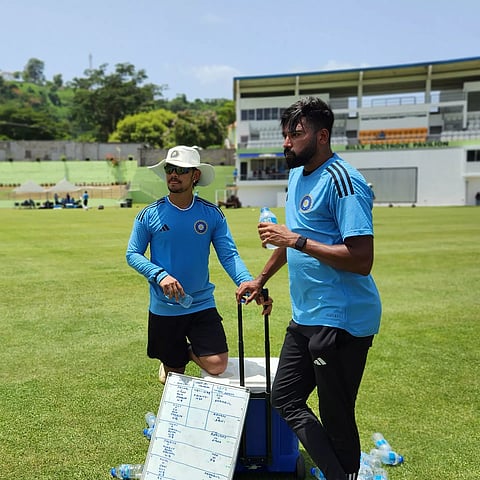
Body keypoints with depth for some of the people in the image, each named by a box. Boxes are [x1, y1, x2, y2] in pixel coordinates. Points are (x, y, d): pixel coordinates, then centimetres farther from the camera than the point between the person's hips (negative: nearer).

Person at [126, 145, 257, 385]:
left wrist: (248, 282, -25)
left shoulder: (212, 214, -4)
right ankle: (170, 362, 48)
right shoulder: (149, 214, -5)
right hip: (163, 308, 0)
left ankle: (188, 351, 21)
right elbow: (133, 254, -2)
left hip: (202, 305, 0)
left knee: (217, 365, -10)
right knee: (174, 375, 11)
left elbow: (229, 255, -6)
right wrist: (160, 275, -20)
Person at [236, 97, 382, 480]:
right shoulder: (297, 174, 12)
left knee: (336, 418, 4)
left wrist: (297, 241, -24)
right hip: (306, 317, 10)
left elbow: (361, 260, -24)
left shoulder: (343, 181, -17)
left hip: (340, 322, -10)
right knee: (285, 400, 15)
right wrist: (260, 280, 27)